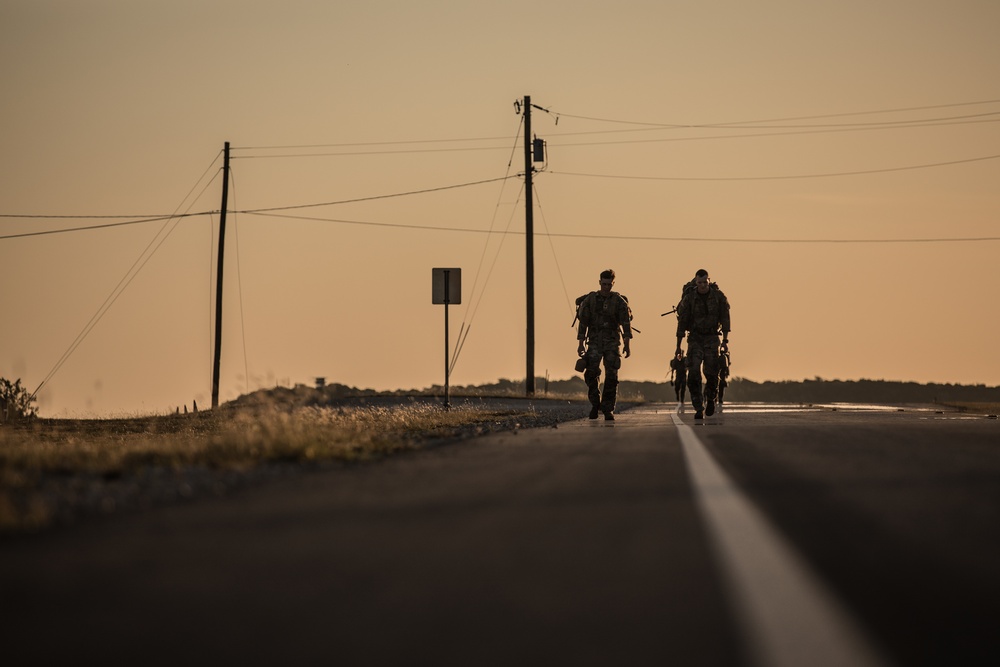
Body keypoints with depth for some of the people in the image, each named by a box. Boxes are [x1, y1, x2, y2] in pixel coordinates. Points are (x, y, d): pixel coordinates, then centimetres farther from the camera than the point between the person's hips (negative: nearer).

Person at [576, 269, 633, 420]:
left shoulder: (619, 301, 2)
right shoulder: (590, 299, 5)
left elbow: (626, 323, -2)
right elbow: (583, 322, 6)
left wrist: (627, 344, -12)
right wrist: (580, 343, 1)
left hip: (612, 342, 0)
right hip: (595, 341, 0)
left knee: (611, 376, -5)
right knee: (591, 373, -14)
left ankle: (608, 409, 1)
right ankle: (595, 404, 2)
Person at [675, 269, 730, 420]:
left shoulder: (719, 296, -6)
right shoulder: (689, 298, -8)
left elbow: (725, 319, 1)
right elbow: (682, 322, -3)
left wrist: (725, 341, -6)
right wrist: (678, 346, -3)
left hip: (712, 338, 1)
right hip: (695, 338, -1)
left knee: (711, 373, -6)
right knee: (694, 373, -13)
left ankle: (710, 398, 24)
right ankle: (699, 409, -10)